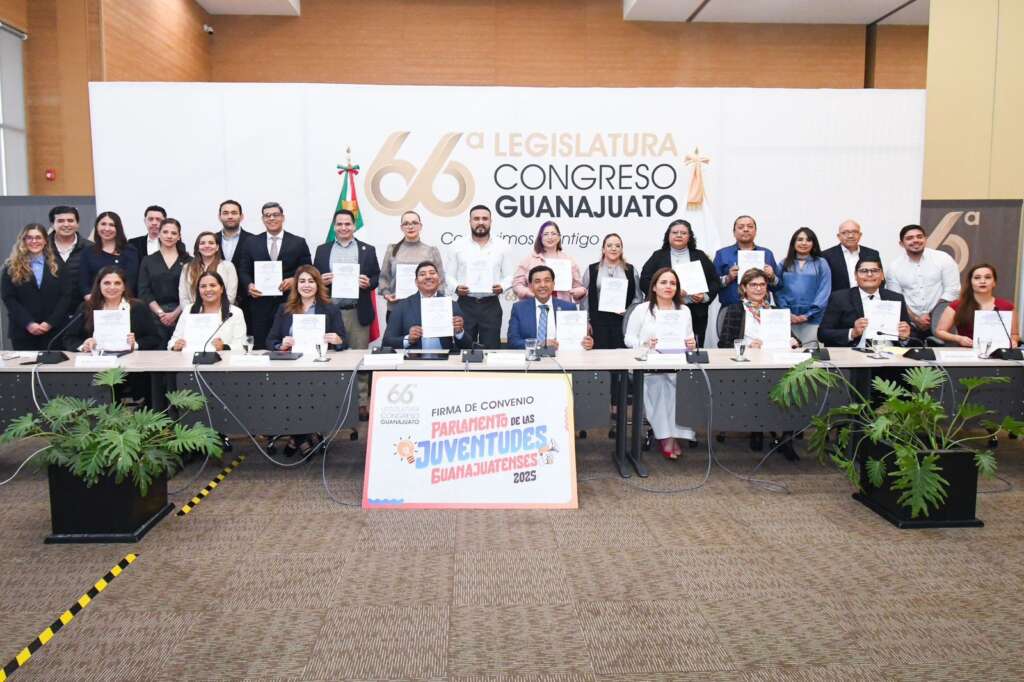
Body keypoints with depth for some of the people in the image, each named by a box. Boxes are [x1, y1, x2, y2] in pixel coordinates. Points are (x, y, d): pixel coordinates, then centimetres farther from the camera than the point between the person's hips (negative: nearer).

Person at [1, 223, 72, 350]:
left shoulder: (56, 266, 9)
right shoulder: (12, 267, 6)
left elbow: (66, 296, 2)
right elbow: (8, 298, -2)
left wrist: (50, 323, -10)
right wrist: (28, 323, -13)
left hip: (54, 331, 1)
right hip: (22, 332, 0)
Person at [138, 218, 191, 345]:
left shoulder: (188, 261, 5)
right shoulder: (148, 261, 11)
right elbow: (144, 292, 4)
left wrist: (174, 314, -10)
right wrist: (160, 313, -8)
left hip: (181, 315, -1)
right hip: (155, 316, 1)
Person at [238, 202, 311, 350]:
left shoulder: (299, 243, 8)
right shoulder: (251, 243, 12)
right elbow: (243, 271, 10)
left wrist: (295, 280, -13)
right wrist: (249, 285, -9)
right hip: (259, 305, 1)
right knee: (260, 347, 1)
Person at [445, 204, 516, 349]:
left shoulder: (501, 248, 6)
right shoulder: (458, 246, 6)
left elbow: (509, 276, 6)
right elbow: (449, 276, 6)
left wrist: (502, 286, -15)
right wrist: (456, 287, -14)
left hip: (491, 305, 0)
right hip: (465, 304, 0)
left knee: (491, 348, 1)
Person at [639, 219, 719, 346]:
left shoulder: (700, 256, 14)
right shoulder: (658, 256, 10)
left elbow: (715, 282, 13)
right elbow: (644, 282, 1)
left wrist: (705, 297, -5)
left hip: (696, 315, 2)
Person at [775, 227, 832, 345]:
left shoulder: (821, 264, 9)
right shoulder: (784, 264, 13)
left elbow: (824, 292, 1)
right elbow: (778, 290, 5)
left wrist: (808, 315, -10)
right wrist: (787, 313, -9)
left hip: (813, 319, -1)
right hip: (788, 319, 1)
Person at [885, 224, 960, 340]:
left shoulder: (943, 259, 1)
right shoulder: (894, 266, 4)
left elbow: (952, 291, -2)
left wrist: (933, 316, -10)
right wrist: (916, 319, -10)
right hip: (910, 326, 1)